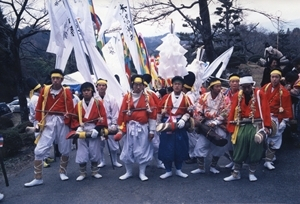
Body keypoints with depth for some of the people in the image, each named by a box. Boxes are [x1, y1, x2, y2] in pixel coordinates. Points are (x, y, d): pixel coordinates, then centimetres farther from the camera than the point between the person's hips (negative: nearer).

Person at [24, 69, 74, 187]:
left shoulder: (66, 92, -1)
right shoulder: (45, 90, 4)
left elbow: (70, 109, -5)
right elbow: (39, 107, 6)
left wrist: (67, 123, -14)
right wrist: (39, 121, 0)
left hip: (62, 122, -1)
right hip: (48, 122, 1)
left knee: (65, 150, 9)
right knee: (39, 150, -3)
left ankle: (62, 172, 32)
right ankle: (38, 178, 8)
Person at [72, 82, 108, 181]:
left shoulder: (98, 103, 0)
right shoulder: (78, 105, 7)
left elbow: (103, 117, -5)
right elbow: (74, 119, 8)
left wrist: (98, 129, -15)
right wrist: (78, 128, -8)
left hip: (94, 130, -2)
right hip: (82, 131, 2)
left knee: (94, 152, 6)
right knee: (82, 153, 3)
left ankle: (95, 172, 22)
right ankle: (82, 173, 17)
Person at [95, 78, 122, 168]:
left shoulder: (111, 98, -3)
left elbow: (115, 112, -4)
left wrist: (114, 124, -9)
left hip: (109, 124, 0)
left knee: (113, 144, 7)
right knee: (100, 144, 11)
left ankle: (115, 161, 23)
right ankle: (102, 161, 27)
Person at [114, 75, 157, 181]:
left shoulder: (148, 98, -1)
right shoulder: (127, 97, 0)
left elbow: (152, 114, -2)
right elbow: (122, 113, -2)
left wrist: (152, 130, -4)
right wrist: (121, 129, -5)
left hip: (143, 128, -1)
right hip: (129, 128, 1)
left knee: (143, 151, 6)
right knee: (127, 150, 8)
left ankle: (142, 173, 20)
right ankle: (128, 172, 26)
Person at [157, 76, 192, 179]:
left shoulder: (186, 98, 4)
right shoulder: (166, 97, 4)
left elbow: (189, 111, 2)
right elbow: (159, 110, 5)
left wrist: (183, 120, -14)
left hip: (180, 127, 0)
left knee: (180, 148, 6)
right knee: (166, 149, 1)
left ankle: (179, 170, 23)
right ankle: (168, 171, 15)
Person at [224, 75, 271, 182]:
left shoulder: (260, 94, -1)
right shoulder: (237, 96, 6)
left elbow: (265, 110, -6)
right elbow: (232, 111, 2)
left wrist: (266, 126, -12)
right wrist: (230, 127, -3)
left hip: (256, 125, -2)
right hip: (242, 126, 2)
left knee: (255, 150, 4)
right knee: (239, 150, 5)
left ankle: (252, 173, 22)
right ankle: (236, 173, 17)